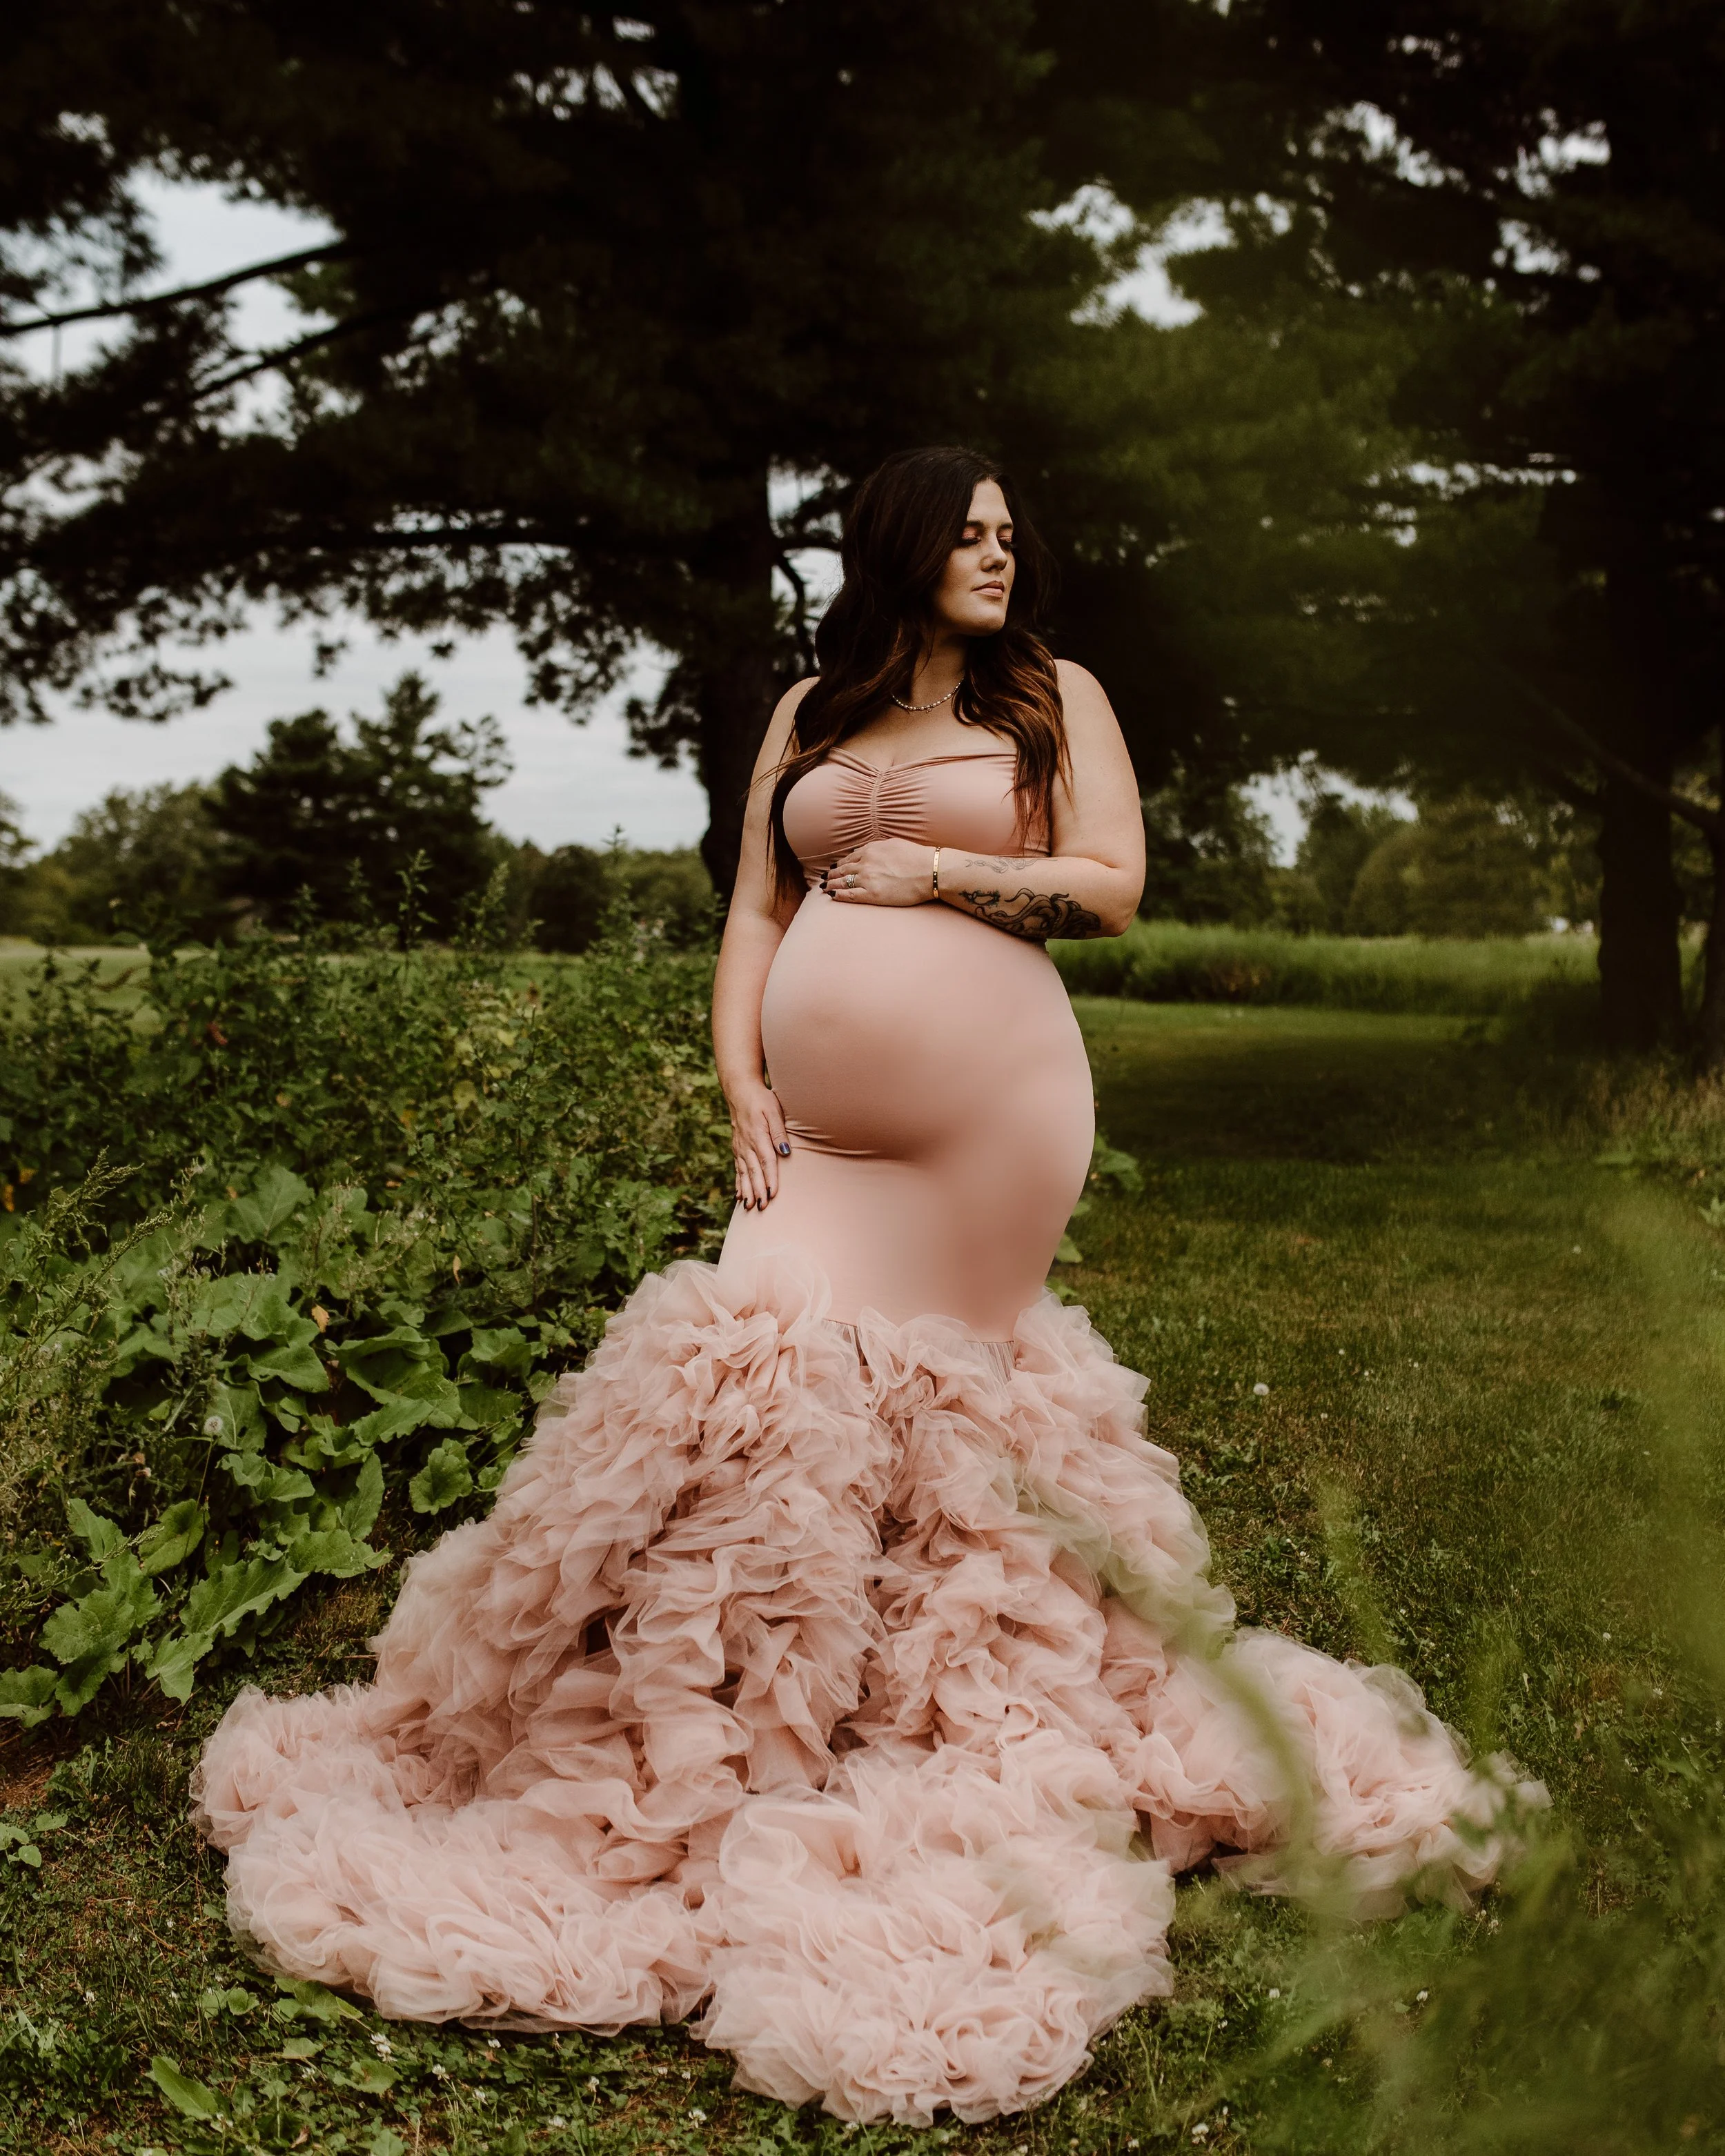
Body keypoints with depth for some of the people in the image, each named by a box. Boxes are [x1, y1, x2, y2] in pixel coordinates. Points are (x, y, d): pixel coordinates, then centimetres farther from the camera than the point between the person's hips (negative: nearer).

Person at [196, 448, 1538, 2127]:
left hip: (989, 1108, -2)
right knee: (774, 1385, -7)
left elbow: (1111, 888, 0)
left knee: (950, 1415, 0)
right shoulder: (809, 716, 18)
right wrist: (739, 1084, 0)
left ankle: (978, 1757, 14)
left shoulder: (1053, 698, 11)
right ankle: (715, 1775, 3)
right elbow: (754, 913, 13)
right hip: (816, 1118, 3)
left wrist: (927, 870, -5)